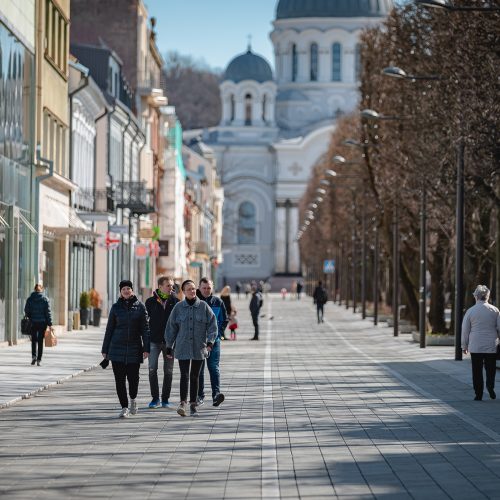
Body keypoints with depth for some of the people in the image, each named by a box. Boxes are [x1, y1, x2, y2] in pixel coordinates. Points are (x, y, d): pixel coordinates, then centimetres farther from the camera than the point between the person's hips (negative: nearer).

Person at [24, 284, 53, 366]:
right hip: (42, 322, -1)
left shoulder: (30, 299, 0)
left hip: (33, 322, 1)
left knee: (34, 340, 16)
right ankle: (39, 360, 3)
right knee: (40, 341, 6)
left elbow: (26, 311, 0)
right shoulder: (45, 299, -4)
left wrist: (29, 319, 13)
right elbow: (48, 312, -6)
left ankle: (34, 356, -2)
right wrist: (50, 323, -3)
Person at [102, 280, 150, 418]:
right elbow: (109, 329, 10)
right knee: (120, 379, -2)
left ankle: (133, 399, 30)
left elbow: (145, 328, 1)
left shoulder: (140, 307, 2)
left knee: (133, 377, 0)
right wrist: (105, 349, 8)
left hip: (134, 348, -1)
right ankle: (124, 408, 5)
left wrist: (146, 348, -7)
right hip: (117, 348, 1)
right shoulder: (116, 307, 6)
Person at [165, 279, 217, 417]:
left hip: (199, 348, 1)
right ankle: (183, 403, -17)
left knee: (195, 376, 7)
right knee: (184, 376, -11)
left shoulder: (204, 306, 1)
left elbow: (212, 324, 1)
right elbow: (171, 327, 6)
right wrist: (169, 346, 6)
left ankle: (193, 404, 13)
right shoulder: (178, 307, 1)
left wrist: (210, 341, -11)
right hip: (183, 347, -1)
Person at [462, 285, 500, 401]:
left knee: (477, 371, 5)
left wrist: (464, 346, 12)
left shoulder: (470, 311, -2)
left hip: (475, 347, -1)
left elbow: (465, 330, 3)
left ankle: (478, 394, 3)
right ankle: (490, 385, -18)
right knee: (491, 368, 9)